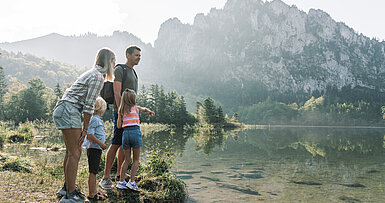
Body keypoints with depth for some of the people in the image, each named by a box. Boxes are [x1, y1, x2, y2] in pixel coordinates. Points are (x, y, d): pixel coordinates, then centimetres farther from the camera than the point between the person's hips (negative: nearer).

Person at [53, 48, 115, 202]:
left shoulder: (93, 73, 18)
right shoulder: (98, 77, -13)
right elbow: (89, 105, -17)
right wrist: (85, 129, -11)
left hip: (64, 111, 10)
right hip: (69, 111, -10)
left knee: (72, 151, 16)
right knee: (75, 152, -8)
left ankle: (67, 187, 27)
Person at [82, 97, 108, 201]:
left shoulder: (98, 119, 17)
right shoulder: (95, 119, -14)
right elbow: (89, 134, -22)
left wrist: (102, 142, 25)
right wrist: (101, 143, -21)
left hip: (97, 149, 10)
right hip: (94, 148, -10)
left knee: (94, 172, 15)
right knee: (92, 172, -5)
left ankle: (94, 191, 24)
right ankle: (91, 195, 1)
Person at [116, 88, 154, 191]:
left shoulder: (121, 110, 10)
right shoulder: (136, 108, 5)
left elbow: (119, 126, 7)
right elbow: (144, 109, 26)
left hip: (125, 132, 3)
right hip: (135, 132, -3)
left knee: (127, 159, 13)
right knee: (136, 160, 4)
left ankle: (121, 181, 11)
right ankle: (131, 181, -2)